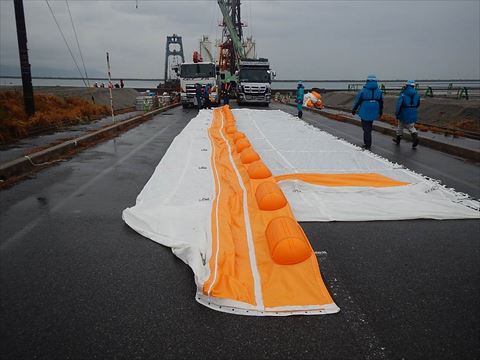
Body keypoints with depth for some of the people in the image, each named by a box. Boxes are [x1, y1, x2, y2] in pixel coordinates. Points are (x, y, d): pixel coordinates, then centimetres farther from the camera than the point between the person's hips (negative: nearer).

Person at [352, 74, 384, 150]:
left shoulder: (363, 91, -11)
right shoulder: (379, 91, 3)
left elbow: (357, 101, -5)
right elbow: (381, 103, 11)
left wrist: (354, 110, 9)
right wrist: (380, 113, 23)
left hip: (365, 113, -4)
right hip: (374, 114, 4)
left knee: (366, 129, 2)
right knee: (369, 128, 18)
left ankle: (367, 145, 3)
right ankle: (367, 143, 27)